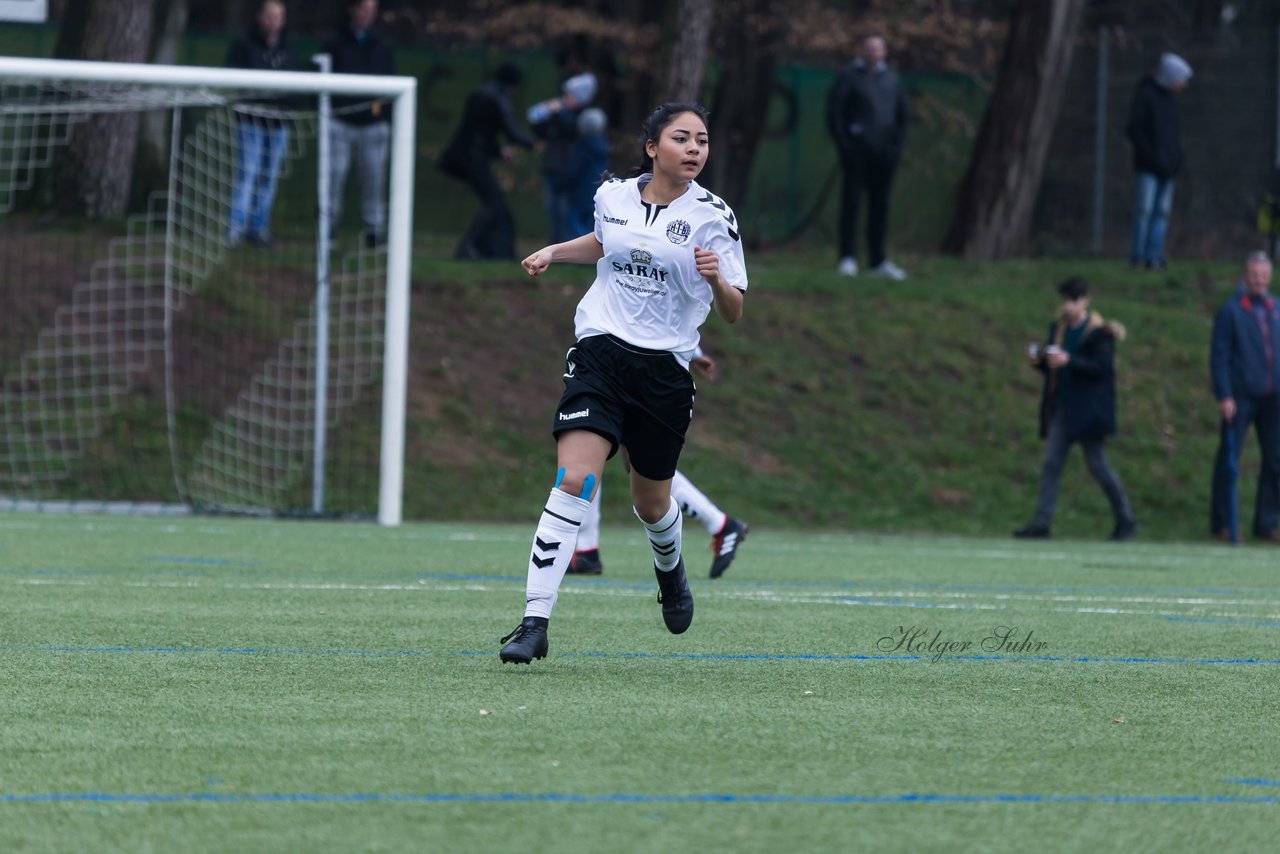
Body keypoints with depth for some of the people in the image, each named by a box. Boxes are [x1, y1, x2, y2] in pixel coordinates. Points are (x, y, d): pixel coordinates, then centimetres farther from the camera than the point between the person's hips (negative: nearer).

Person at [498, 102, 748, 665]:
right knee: (573, 480, -19)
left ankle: (669, 568, 52)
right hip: (600, 350, 0)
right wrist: (553, 252, 13)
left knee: (651, 502, 13)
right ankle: (535, 624, -21)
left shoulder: (712, 217, -4)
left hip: (665, 369, 0)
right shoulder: (611, 196, 3)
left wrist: (717, 280, -24)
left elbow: (733, 313, -5)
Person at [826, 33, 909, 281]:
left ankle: (878, 261, 12)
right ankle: (847, 258, -3)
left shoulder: (892, 79, 13)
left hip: (883, 154, 4)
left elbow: (902, 115, 19)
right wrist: (844, 146, -9)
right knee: (851, 202, -5)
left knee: (880, 205, 7)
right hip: (857, 152, -4)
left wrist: (897, 146, 8)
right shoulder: (850, 77, -1)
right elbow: (834, 112, -3)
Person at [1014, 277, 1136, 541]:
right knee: (1051, 462, -1)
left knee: (1096, 462, -1)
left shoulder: (1099, 332, -9)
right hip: (1061, 407, 7)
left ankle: (1126, 519, 12)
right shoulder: (1059, 328, 13)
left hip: (1088, 410, -7)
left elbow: (1102, 367, -17)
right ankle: (1042, 522, -3)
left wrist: (1069, 361, -26)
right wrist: (1038, 360, -4)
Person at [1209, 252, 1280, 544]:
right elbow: (1219, 356, -6)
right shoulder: (1230, 311, -3)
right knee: (1229, 462, -1)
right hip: (1240, 397, -5)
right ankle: (1221, 523, 7)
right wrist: (1224, 396, -13)